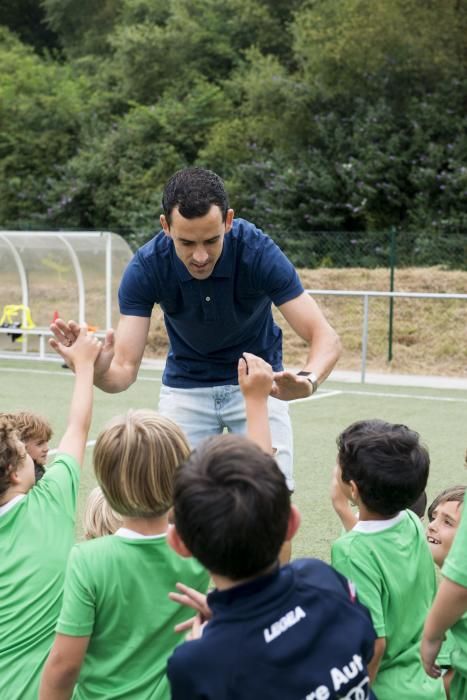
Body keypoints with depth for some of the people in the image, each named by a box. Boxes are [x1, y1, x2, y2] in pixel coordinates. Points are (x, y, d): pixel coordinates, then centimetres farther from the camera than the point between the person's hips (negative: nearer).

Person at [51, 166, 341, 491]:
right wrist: (97, 370, -50)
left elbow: (325, 337, -30)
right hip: (185, 387, 1)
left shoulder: (258, 251, -29)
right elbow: (125, 368, -26)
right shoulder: (145, 267, -25)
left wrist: (308, 380, -52)